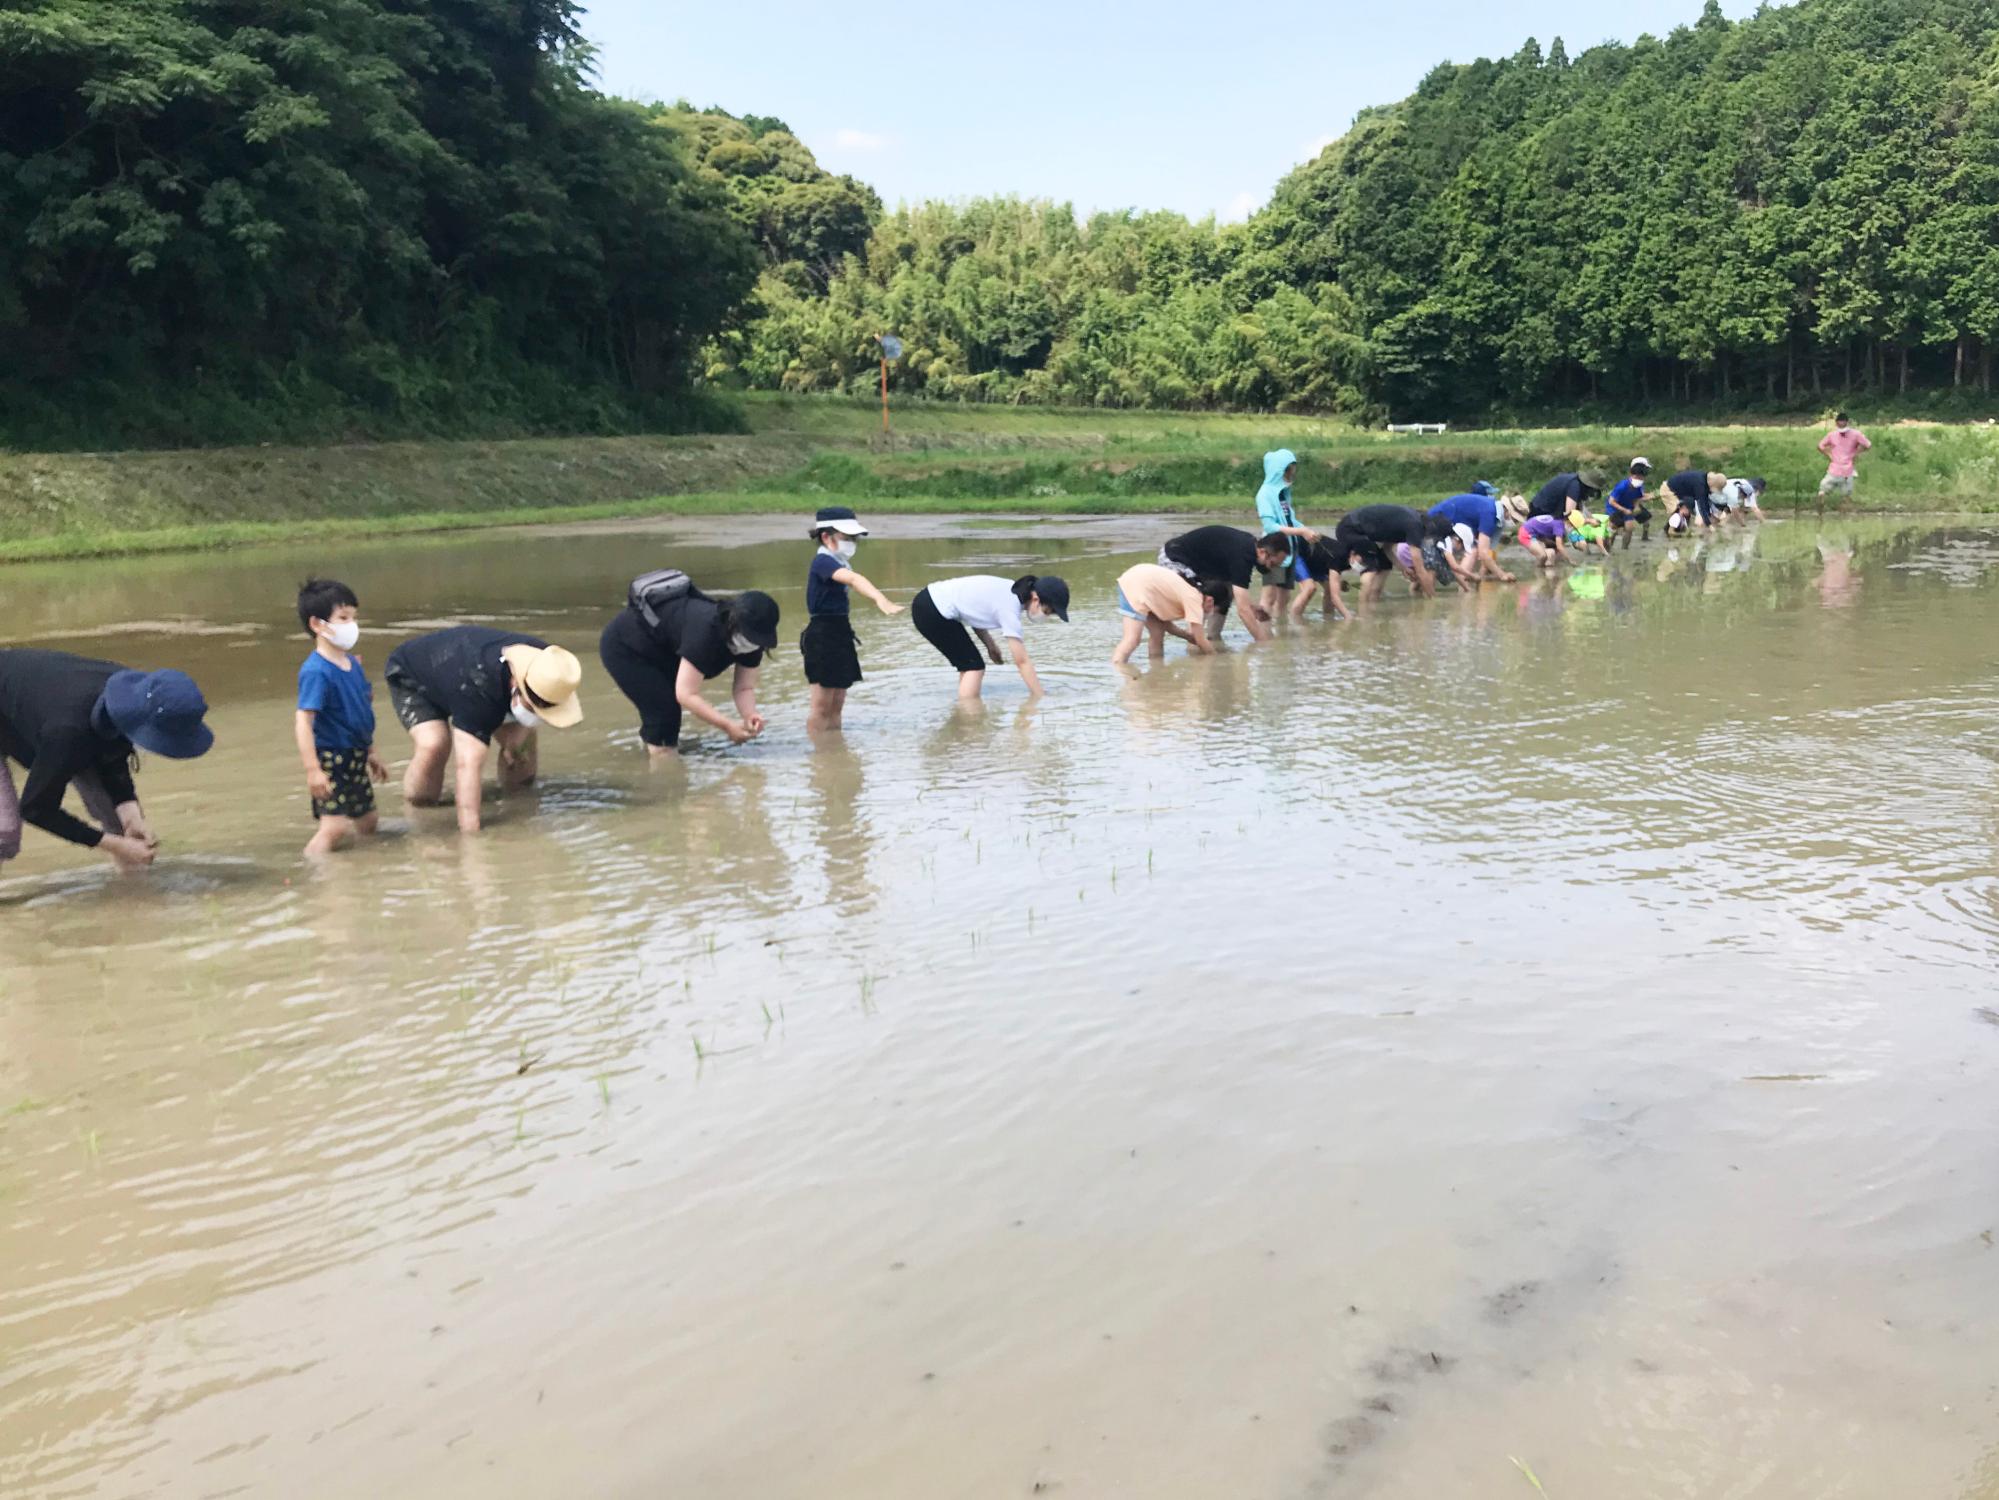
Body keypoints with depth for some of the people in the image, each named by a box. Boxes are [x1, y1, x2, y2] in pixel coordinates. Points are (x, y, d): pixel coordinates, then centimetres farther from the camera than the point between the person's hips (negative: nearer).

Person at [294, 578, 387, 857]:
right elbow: (303, 721, -25)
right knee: (333, 828, -11)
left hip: (356, 760, 9)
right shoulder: (316, 671, -21)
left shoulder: (353, 663, 6)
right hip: (331, 760, -9)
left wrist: (370, 753, 23)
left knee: (366, 825, 16)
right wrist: (312, 769, -30)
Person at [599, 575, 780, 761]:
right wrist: (728, 725, -44)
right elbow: (686, 695, -40)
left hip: (659, 652, 8)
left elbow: (743, 688, -12)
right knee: (664, 713, -17)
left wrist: (749, 716, -33)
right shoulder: (705, 631, -40)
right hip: (623, 647, -8)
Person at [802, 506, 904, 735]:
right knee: (822, 705, -3)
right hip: (822, 636, -10)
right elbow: (852, 578, -37)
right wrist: (880, 599, -52)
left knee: (837, 704, 13)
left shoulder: (836, 562, 12)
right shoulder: (823, 561, -18)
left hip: (839, 633, 10)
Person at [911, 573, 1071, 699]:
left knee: (969, 665, 13)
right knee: (974, 666, -6)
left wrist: (990, 644, 8)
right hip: (932, 611, -9)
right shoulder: (1010, 608, -20)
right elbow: (1022, 662, -18)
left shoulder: (1011, 592, 4)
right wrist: (1040, 698, -14)